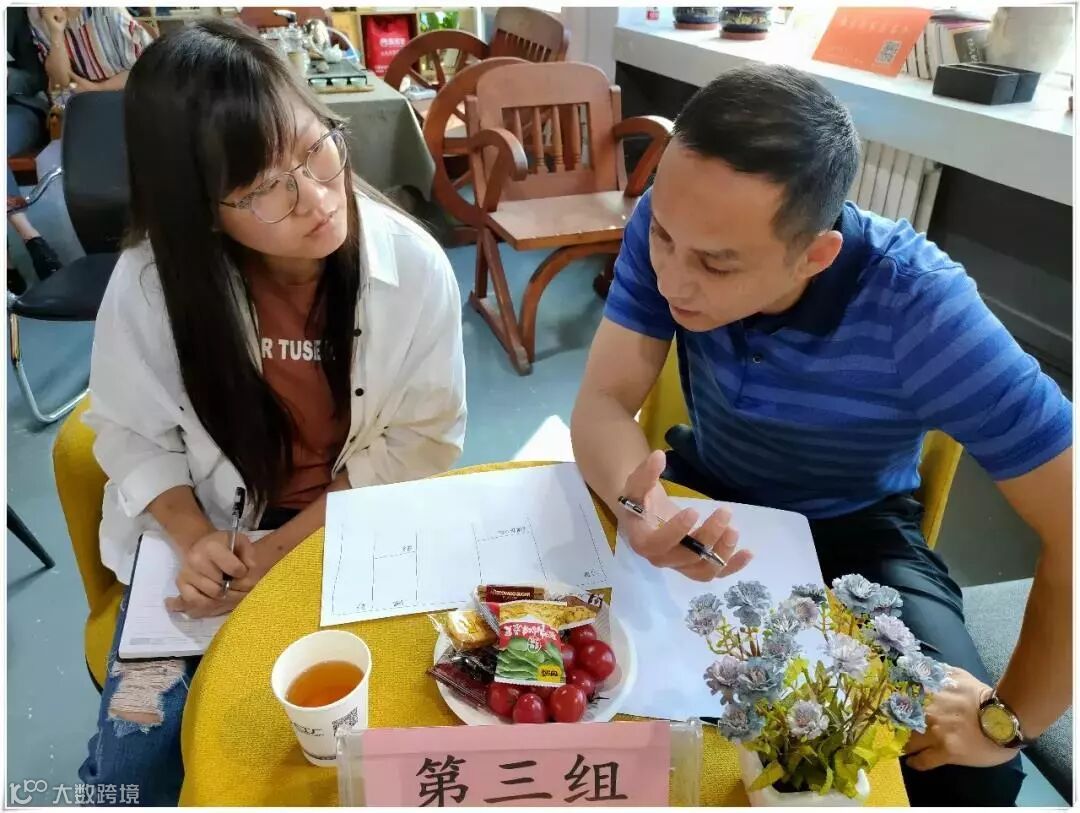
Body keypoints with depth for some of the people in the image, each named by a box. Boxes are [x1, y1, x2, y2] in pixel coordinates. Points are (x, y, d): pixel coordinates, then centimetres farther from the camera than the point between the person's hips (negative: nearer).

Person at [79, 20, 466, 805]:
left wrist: (287, 547, -19)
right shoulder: (151, 282, -17)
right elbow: (131, 433, -1)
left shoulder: (413, 264, -19)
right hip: (207, 532, 1)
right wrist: (193, 536, -20)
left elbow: (425, 437, -12)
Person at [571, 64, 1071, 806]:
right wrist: (635, 505, -45)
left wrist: (1011, 718, -20)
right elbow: (604, 403, -23)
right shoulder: (671, 226, -23)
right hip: (706, 495, 3)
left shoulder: (919, 308, -33)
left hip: (853, 531, -2)